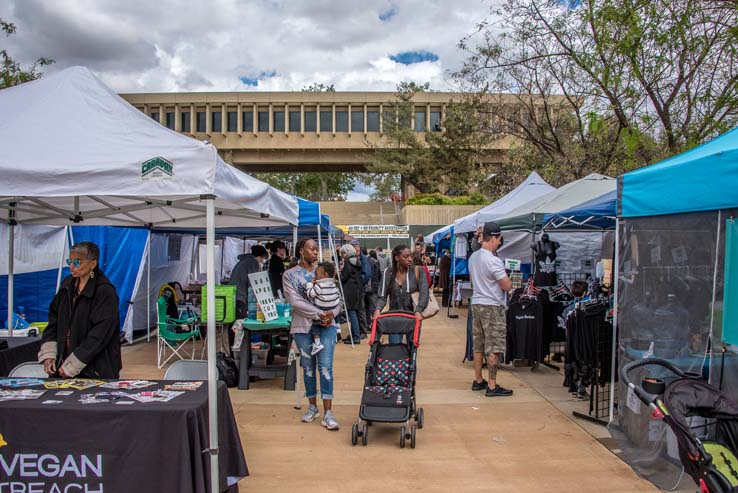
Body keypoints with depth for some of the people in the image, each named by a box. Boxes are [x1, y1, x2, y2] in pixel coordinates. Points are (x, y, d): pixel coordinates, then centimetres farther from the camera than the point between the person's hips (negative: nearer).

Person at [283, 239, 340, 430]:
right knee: (308, 367, 10)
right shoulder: (290, 275, 1)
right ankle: (312, 406, 28)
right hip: (303, 327, 0)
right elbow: (296, 302, -11)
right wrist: (319, 314, -19)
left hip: (326, 325, 1)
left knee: (325, 367, -5)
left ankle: (327, 413, -1)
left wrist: (332, 312, -15)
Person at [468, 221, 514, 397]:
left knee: (478, 346, 14)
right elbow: (507, 286, -15)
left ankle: (478, 381, 23)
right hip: (492, 306, -8)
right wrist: (507, 278, 4)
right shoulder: (493, 261, -18)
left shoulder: (473, 257, 8)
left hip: (476, 304, 8)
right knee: (494, 348, -2)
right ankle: (492, 387, 2)